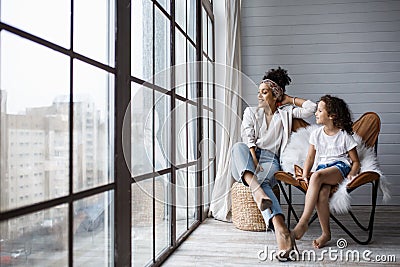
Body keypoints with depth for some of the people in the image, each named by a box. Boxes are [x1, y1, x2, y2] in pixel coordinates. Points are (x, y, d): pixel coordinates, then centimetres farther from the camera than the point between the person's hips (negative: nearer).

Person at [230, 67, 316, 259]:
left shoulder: (286, 112, 19)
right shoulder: (251, 112, 20)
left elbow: (311, 108, 7)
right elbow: (248, 139, 4)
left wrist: (289, 99, 16)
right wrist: (254, 160, -13)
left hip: (271, 159, -1)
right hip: (248, 159, 1)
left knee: (261, 183, -38)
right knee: (238, 146, -38)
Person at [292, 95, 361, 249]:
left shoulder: (344, 135, 4)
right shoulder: (316, 134, 15)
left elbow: (356, 161, 6)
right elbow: (310, 157, 14)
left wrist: (351, 174, -14)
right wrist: (305, 174, -2)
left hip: (341, 167, -3)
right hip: (323, 167, 3)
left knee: (317, 175, -37)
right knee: (322, 193, -34)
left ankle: (303, 222, -39)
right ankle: (326, 233, -21)